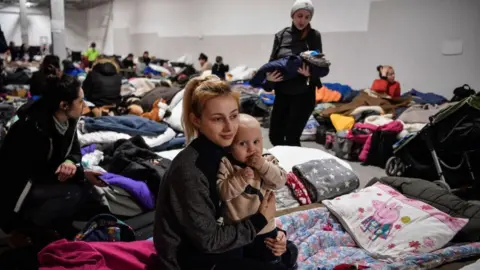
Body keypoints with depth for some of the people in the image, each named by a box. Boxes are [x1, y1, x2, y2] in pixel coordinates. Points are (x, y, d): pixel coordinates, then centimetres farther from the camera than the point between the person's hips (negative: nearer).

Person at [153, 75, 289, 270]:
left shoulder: (224, 151, -5)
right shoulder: (189, 171, -30)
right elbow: (209, 241, -23)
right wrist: (260, 221, -16)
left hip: (205, 242, 8)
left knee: (285, 253, 13)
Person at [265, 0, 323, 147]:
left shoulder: (314, 36, -2)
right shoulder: (281, 35, 4)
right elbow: (272, 62, 7)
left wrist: (310, 73, -24)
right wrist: (269, 76, -14)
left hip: (303, 94, -3)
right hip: (282, 92, 3)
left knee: (292, 137, -4)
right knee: (275, 135, 7)